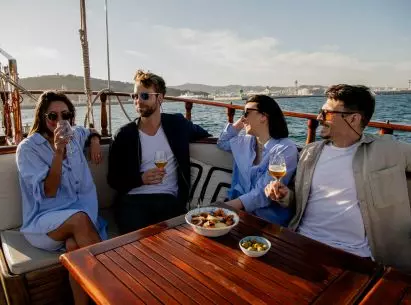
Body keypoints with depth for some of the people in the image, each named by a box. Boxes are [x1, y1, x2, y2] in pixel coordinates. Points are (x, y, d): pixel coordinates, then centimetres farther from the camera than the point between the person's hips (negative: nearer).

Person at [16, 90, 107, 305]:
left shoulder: (75, 135, 7)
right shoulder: (28, 148, -7)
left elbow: (91, 132, 34)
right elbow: (48, 192, -14)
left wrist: (95, 141, 10)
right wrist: (58, 152, -24)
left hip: (81, 212, 3)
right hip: (44, 220, -3)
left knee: (74, 245, -32)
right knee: (78, 219, -36)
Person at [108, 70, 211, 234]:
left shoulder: (177, 124, 7)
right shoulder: (124, 135, 4)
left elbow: (204, 135, 27)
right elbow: (113, 179, 5)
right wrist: (141, 178, -12)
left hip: (169, 199, 1)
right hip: (133, 200, 0)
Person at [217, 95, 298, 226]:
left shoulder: (285, 149, -13)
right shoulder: (246, 141, 10)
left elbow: (265, 192, -20)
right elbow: (222, 143, 27)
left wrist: (229, 205, -27)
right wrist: (238, 124, 11)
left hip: (267, 218, -6)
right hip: (239, 208, 6)